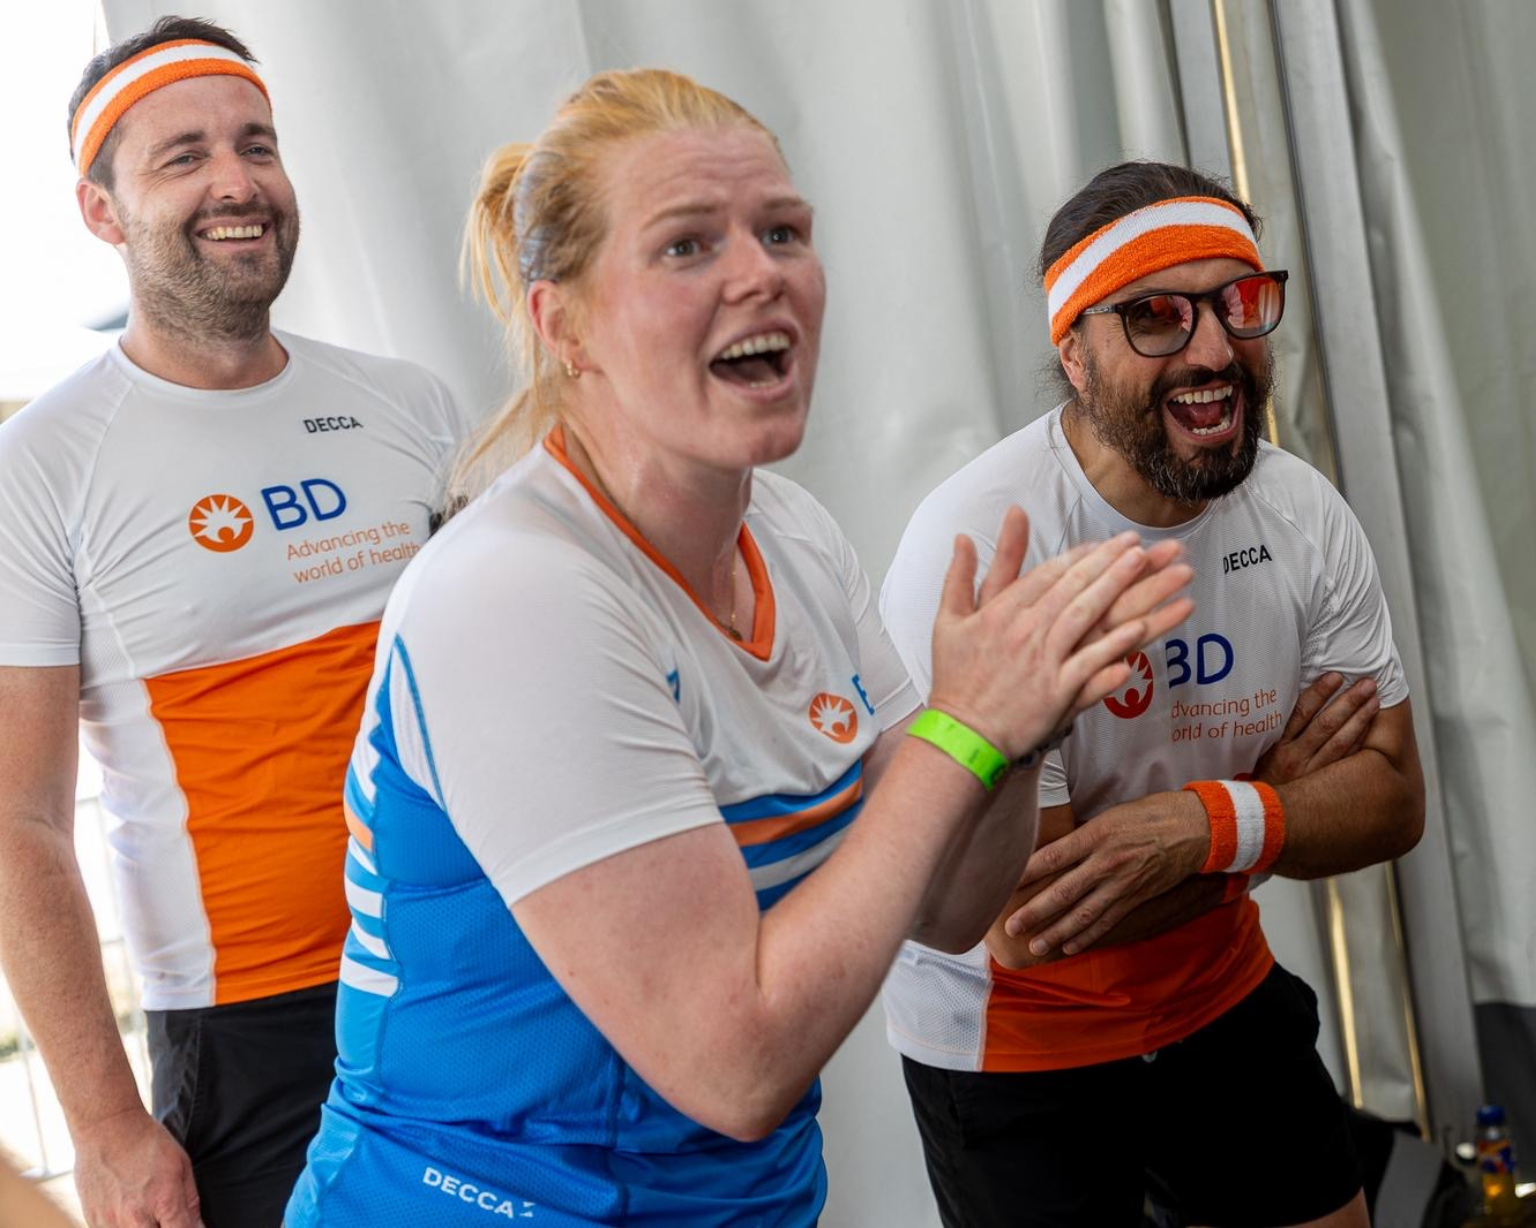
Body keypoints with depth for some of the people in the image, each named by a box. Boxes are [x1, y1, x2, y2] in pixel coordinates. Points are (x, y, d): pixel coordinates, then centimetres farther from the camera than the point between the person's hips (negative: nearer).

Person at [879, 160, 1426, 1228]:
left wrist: (1209, 822, -29)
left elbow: (1393, 798, -7)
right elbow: (1023, 924, -29)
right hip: (1012, 1042, -5)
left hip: (1220, 990, 6)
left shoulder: (1304, 515, -8)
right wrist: (1276, 797, -16)